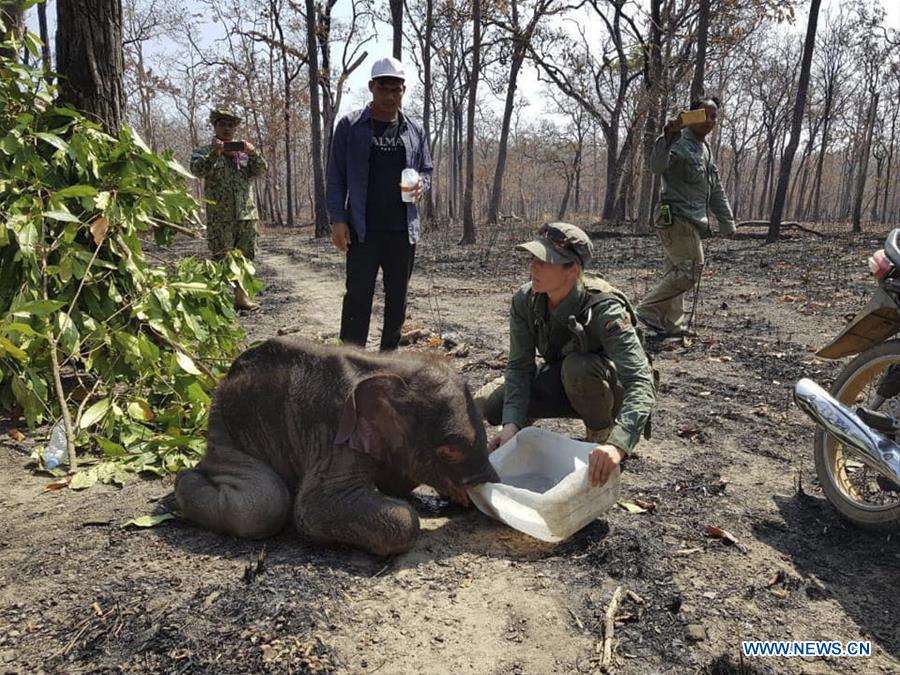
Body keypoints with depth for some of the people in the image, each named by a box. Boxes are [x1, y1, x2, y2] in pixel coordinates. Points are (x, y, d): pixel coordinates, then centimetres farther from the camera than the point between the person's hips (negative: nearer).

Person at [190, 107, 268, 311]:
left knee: (245, 257, 8)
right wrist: (214, 154, -24)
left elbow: (260, 170, 3)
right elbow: (197, 170, -11)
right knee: (220, 259, -4)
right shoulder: (204, 151, 8)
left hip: (247, 213, 4)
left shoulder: (244, 150, 16)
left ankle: (241, 295, 17)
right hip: (220, 216, -3)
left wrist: (253, 154, -16)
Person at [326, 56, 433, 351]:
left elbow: (426, 170, 18)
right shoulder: (350, 126, 1)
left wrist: (421, 184, -6)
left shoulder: (414, 130, 10)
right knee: (358, 296, -5)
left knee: (397, 297, 10)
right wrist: (337, 219, -9)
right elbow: (336, 176, 0)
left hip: (403, 229, 4)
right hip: (363, 230, -3)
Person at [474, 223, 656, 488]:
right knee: (486, 403, -18)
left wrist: (617, 445, -54)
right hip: (562, 383, 4)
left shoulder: (605, 310, -34)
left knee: (578, 366, -38)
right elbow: (519, 366, -16)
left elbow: (641, 382, -41)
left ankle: (602, 435, -10)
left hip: (610, 390, -3)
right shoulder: (525, 300, -20)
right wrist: (512, 423, -32)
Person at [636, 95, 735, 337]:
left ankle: (671, 323, 16)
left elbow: (716, 191, 26)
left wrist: (727, 223, 23)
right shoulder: (680, 142, -8)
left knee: (677, 272, 10)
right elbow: (656, 166, -30)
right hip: (676, 218, -10)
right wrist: (668, 136, -43)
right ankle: (648, 309, -9)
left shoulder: (705, 149, 21)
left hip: (692, 222, 10)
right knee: (690, 270, -14)